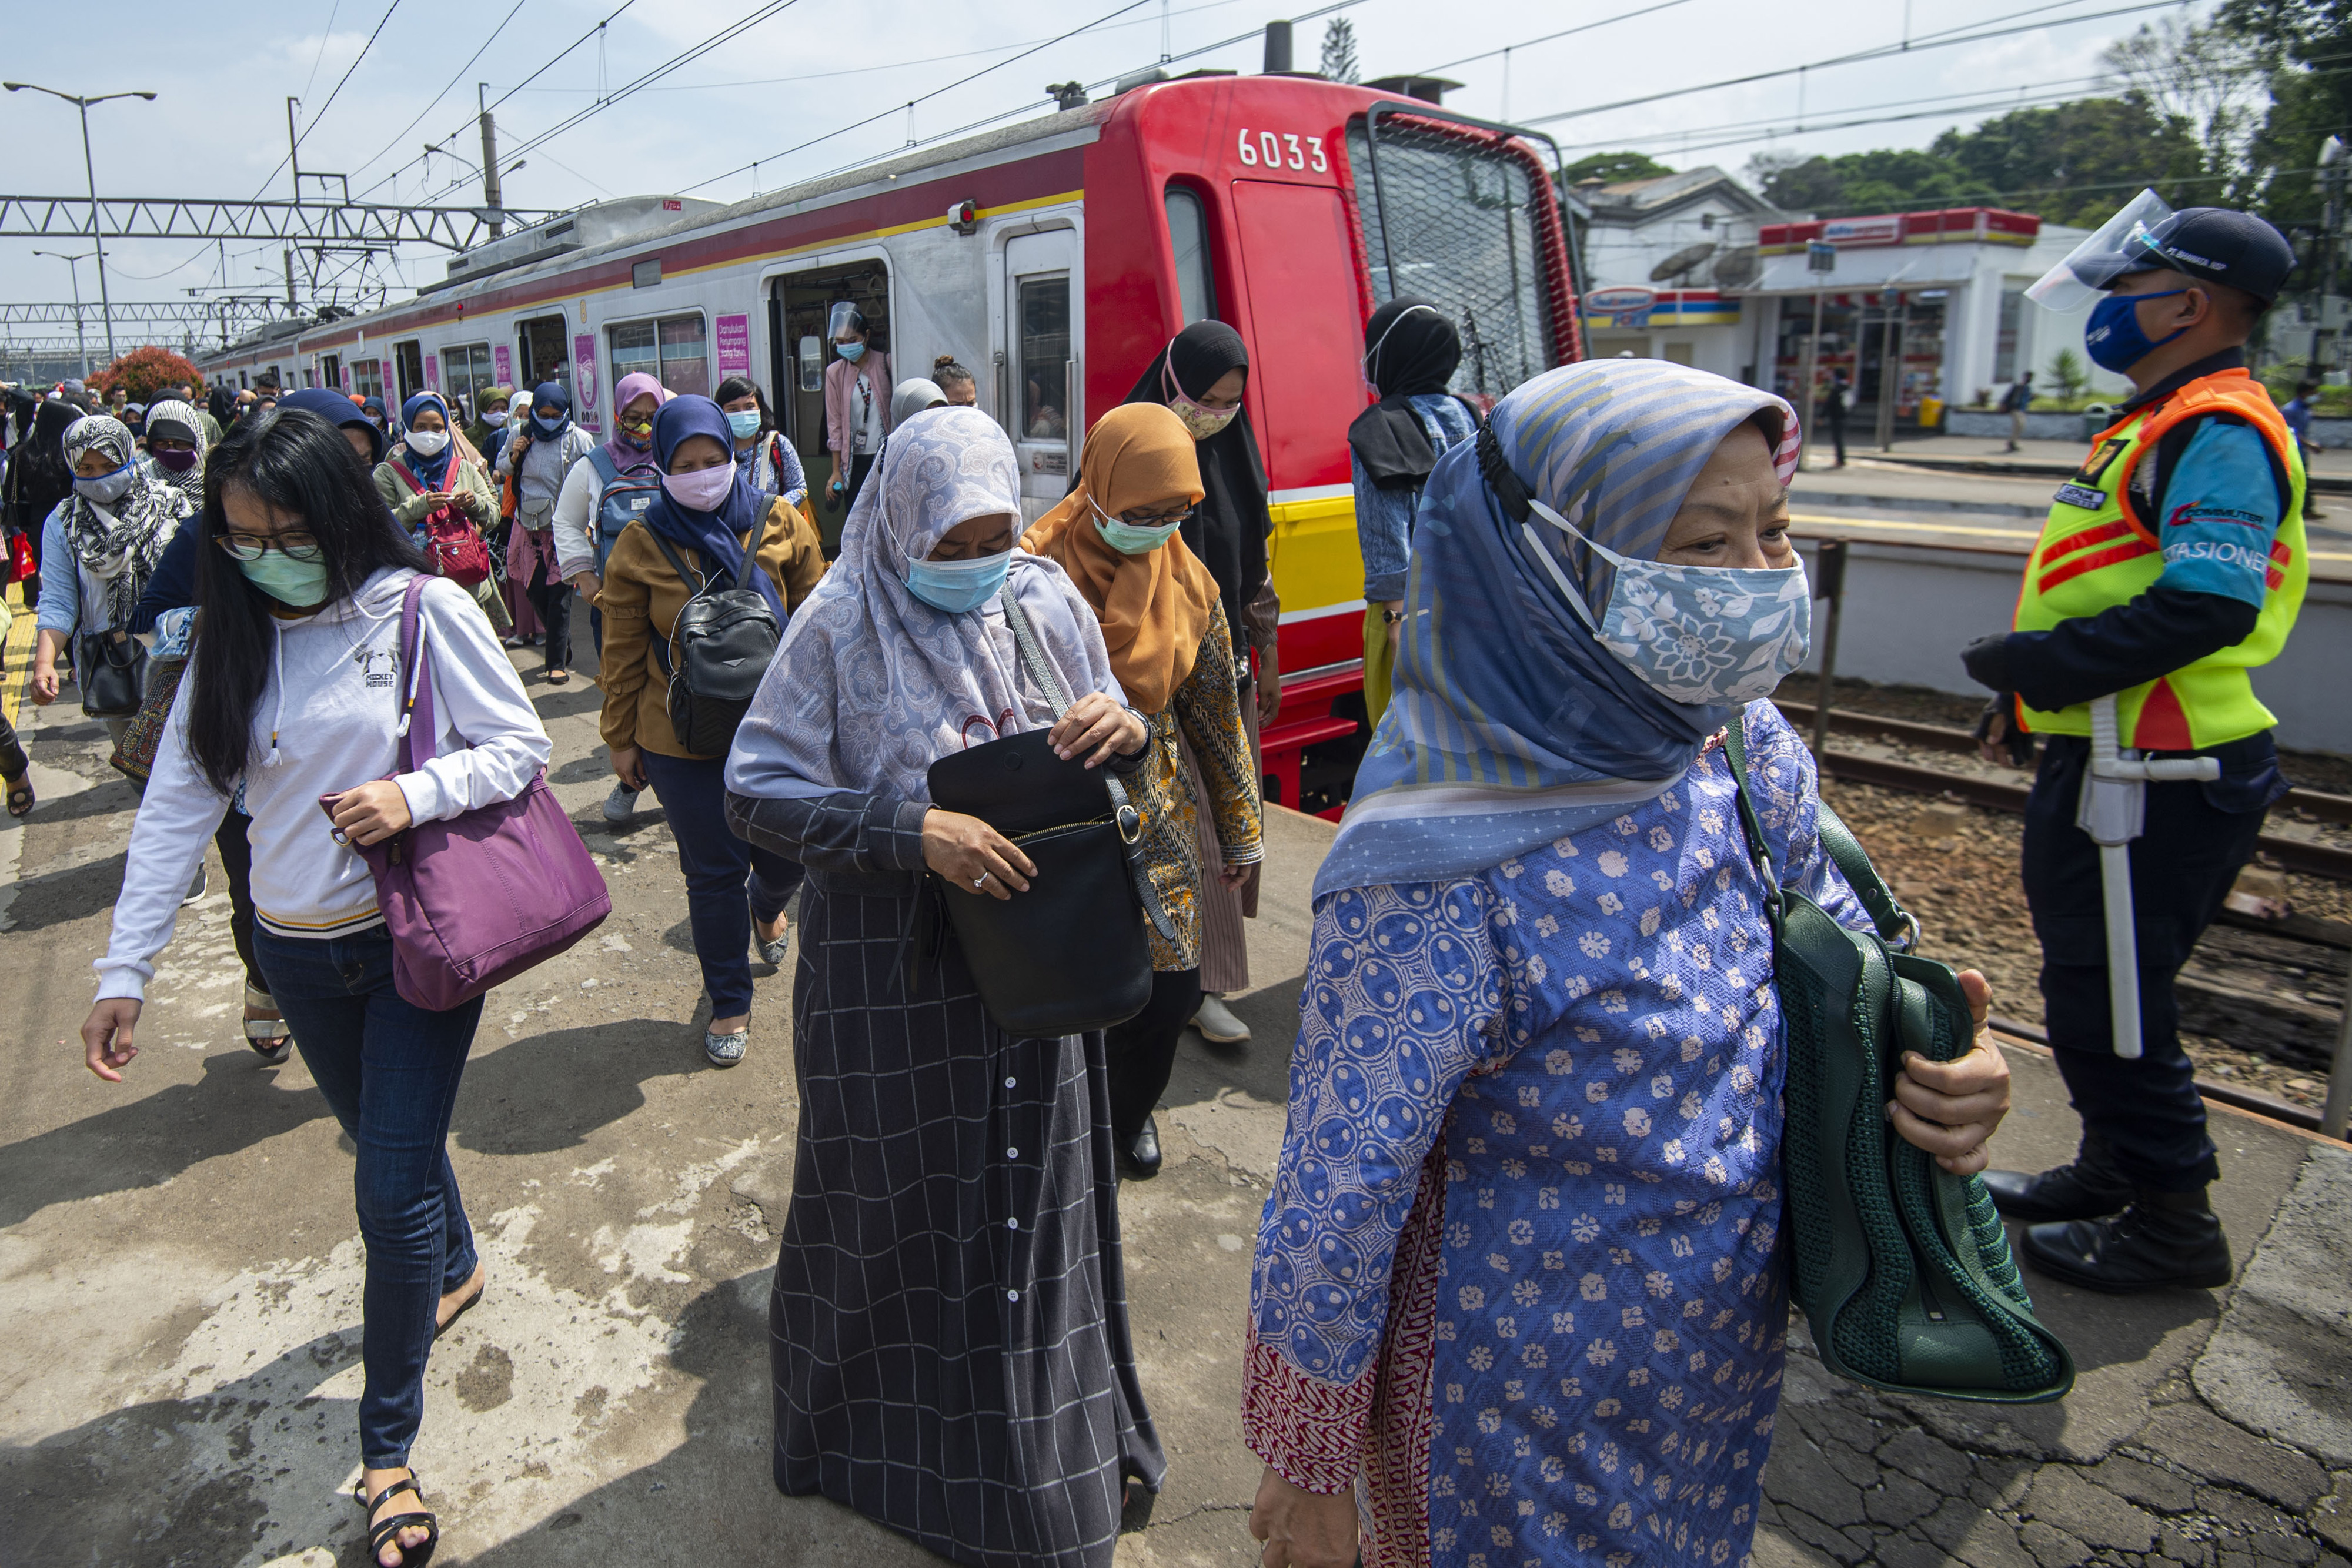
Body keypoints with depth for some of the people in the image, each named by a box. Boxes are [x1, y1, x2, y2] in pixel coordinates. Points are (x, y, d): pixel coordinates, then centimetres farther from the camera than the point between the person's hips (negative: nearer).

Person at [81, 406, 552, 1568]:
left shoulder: (421, 610, -11)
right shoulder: (233, 637, 2)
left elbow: (521, 744, -8)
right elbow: (178, 803, 1)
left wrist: (417, 793, -26)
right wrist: (125, 969, -3)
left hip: (418, 940, -5)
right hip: (298, 953, 5)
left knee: (392, 1191, -3)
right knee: (388, 1142, 23)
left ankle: (386, 1445, 15)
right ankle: (455, 1269, 53)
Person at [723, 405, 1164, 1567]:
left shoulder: (1046, 599, 0)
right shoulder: (841, 622, -11)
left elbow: (1099, 756, 8)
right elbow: (753, 787, -13)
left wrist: (1124, 732, -18)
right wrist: (909, 833, -27)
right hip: (890, 967, -3)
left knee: (1032, 1195, 16)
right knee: (900, 1208, 11)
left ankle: (1044, 1445, 41)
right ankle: (896, 1429, 40)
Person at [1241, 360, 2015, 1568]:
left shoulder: (1746, 751, -11)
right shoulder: (1441, 878, -32)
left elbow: (1835, 936, 7)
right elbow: (1336, 1203, -24)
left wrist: (1933, 1058, -13)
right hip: (1525, 1410, -6)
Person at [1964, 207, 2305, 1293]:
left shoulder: (2221, 432, -16)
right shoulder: (2156, 425, 19)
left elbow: (2207, 608, -27)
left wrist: (2043, 662, -21)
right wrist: (2029, 690, 19)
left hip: (2159, 781, -11)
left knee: (2104, 998, -2)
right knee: (2089, 986, 20)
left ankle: (2173, 1223, 15)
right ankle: (2112, 1173, 36)